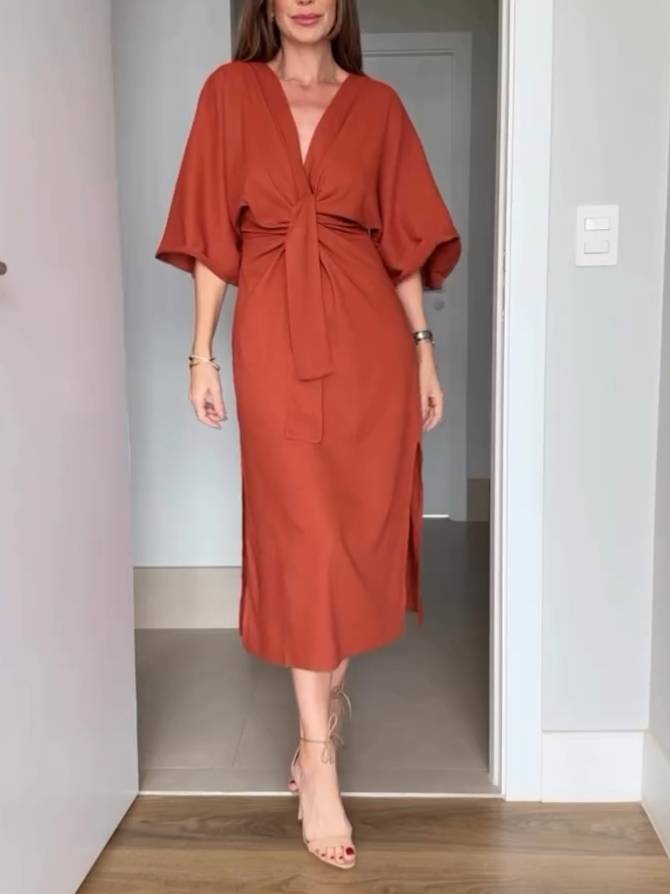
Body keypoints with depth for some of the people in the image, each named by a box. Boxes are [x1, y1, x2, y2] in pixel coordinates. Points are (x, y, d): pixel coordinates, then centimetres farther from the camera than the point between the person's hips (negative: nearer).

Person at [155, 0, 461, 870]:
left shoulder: (377, 105, 11)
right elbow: (211, 233, 5)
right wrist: (202, 352, 1)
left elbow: (404, 236, 9)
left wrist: (423, 349, 4)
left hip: (368, 336, 2)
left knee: (361, 528, 6)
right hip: (275, 339, -2)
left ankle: (320, 712, 30)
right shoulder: (230, 91, 8)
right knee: (302, 537, -3)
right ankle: (320, 765, 6)